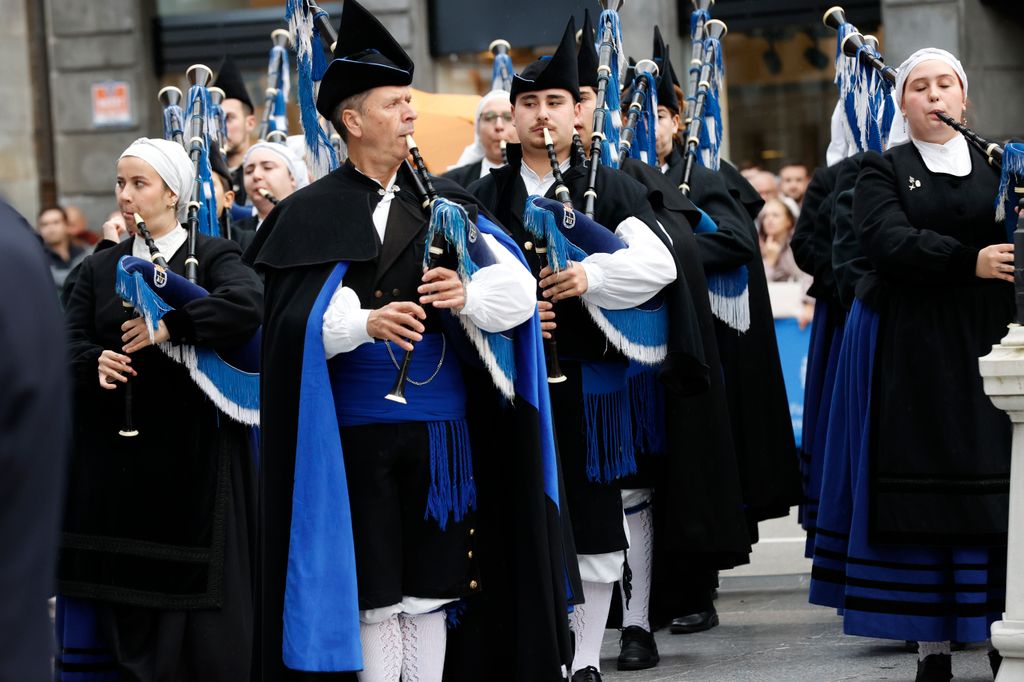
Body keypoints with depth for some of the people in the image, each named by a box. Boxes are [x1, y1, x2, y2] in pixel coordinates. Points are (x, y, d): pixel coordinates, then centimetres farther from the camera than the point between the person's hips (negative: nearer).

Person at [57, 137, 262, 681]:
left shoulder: (212, 256, 1)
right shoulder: (100, 268, 15)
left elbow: (248, 302, -19)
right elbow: (71, 344, 7)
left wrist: (169, 327, -26)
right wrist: (96, 364, -15)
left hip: (191, 452, -4)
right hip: (114, 451, 4)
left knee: (194, 591, -6)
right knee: (122, 591, 1)